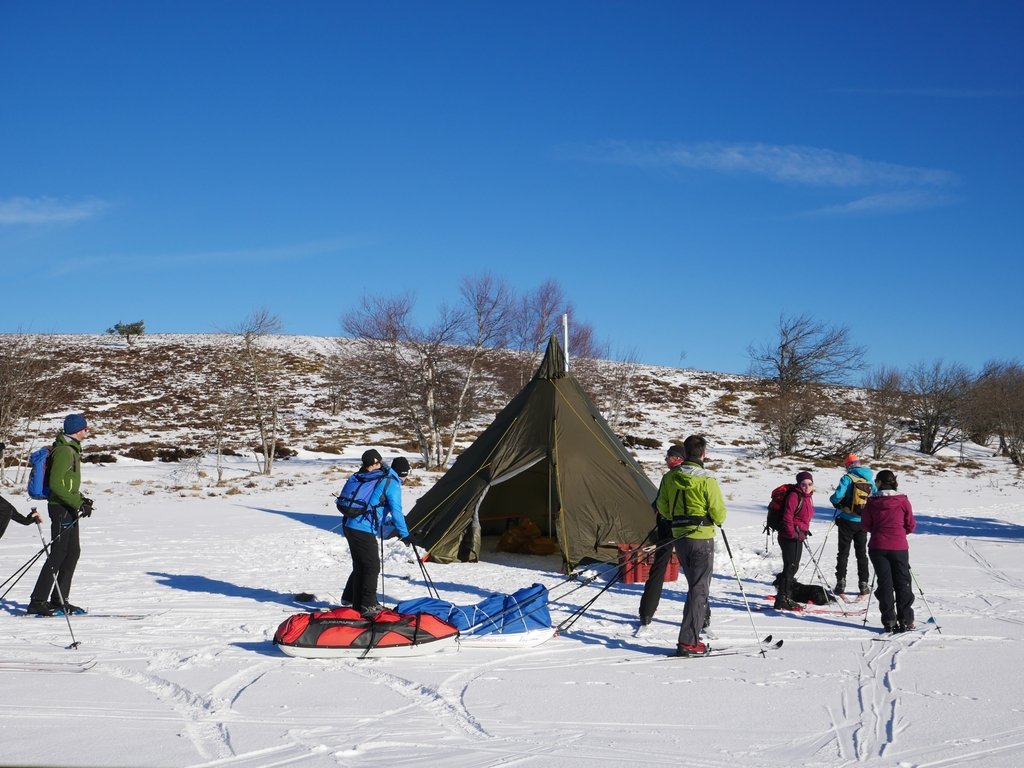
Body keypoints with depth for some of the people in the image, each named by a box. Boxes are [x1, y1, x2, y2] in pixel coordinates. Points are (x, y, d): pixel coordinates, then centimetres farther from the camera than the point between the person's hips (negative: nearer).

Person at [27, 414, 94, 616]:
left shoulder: (71, 449, 15)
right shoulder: (64, 451, -17)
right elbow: (56, 484, -23)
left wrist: (81, 499, 12)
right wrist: (78, 503, -22)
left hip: (69, 509, 10)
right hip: (62, 509, -10)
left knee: (73, 552, 12)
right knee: (58, 554, -7)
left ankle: (59, 600, 17)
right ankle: (38, 601, -3)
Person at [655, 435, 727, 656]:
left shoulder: (669, 477, 2)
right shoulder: (706, 479, -15)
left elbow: (662, 507, 8)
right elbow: (718, 512, -12)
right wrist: (718, 521, 10)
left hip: (678, 536, 6)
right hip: (701, 538, -6)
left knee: (695, 586, 19)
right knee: (700, 590, -1)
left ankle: (691, 636, 20)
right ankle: (688, 642, -5)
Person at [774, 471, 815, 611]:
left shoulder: (807, 497, 14)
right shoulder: (794, 496, -15)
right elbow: (787, 517, -19)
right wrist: (793, 534, -19)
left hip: (798, 537, 10)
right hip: (790, 537, -10)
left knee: (793, 567, 15)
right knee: (790, 567, -10)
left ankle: (786, 598, 24)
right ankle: (782, 600, -8)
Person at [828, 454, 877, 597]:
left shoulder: (848, 478, -12)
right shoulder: (870, 478, 3)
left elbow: (837, 496, -22)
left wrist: (834, 500, 0)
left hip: (847, 521, -4)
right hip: (863, 521, 4)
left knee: (843, 553, 6)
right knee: (861, 553, 13)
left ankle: (841, 583, 5)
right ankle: (864, 584, 10)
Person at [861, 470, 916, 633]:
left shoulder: (872, 502, -4)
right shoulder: (903, 501, -4)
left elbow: (866, 525, 2)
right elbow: (911, 525, 1)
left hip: (878, 547, 0)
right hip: (899, 547, 0)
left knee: (885, 584, 7)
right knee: (902, 583, 9)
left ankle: (889, 621, 4)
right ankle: (905, 621, 8)